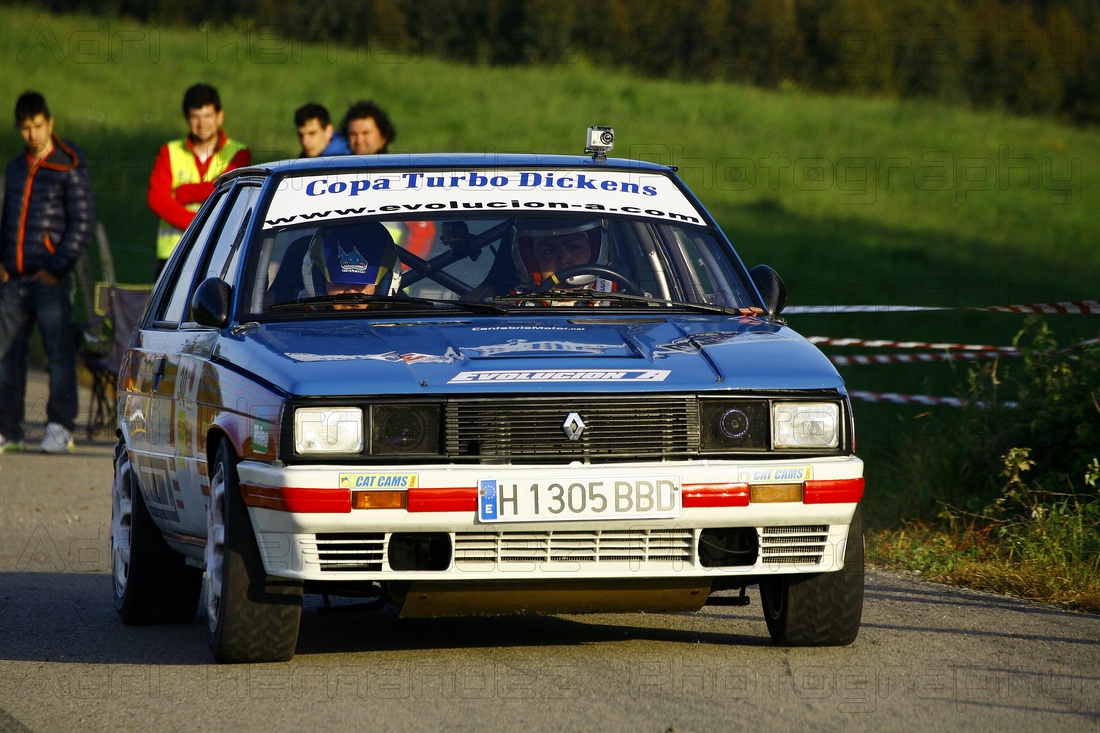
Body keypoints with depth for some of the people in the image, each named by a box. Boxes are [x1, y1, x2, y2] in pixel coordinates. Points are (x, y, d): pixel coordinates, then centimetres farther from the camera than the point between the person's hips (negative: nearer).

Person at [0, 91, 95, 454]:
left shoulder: (69, 168, -2)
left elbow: (83, 223, -6)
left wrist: (58, 267, -11)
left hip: (50, 278, -6)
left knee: (59, 353, -5)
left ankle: (60, 428, -2)